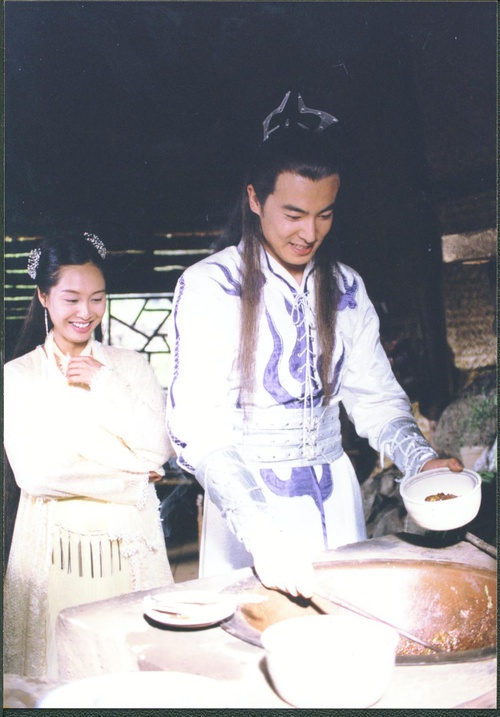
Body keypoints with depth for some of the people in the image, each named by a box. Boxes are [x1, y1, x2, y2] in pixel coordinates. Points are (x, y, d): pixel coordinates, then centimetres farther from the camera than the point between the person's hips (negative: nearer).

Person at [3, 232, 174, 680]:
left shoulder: (130, 366, 5)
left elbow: (161, 450, -5)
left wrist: (105, 385, -9)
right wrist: (130, 475, -6)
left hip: (130, 542, 2)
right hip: (55, 545, -1)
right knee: (61, 668, 7)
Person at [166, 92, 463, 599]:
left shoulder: (345, 288, 6)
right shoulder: (208, 287, -11)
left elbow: (375, 395, 6)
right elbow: (198, 429, -19)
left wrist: (421, 459, -14)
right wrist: (260, 531, -32)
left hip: (335, 496, 4)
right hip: (248, 502, -4)